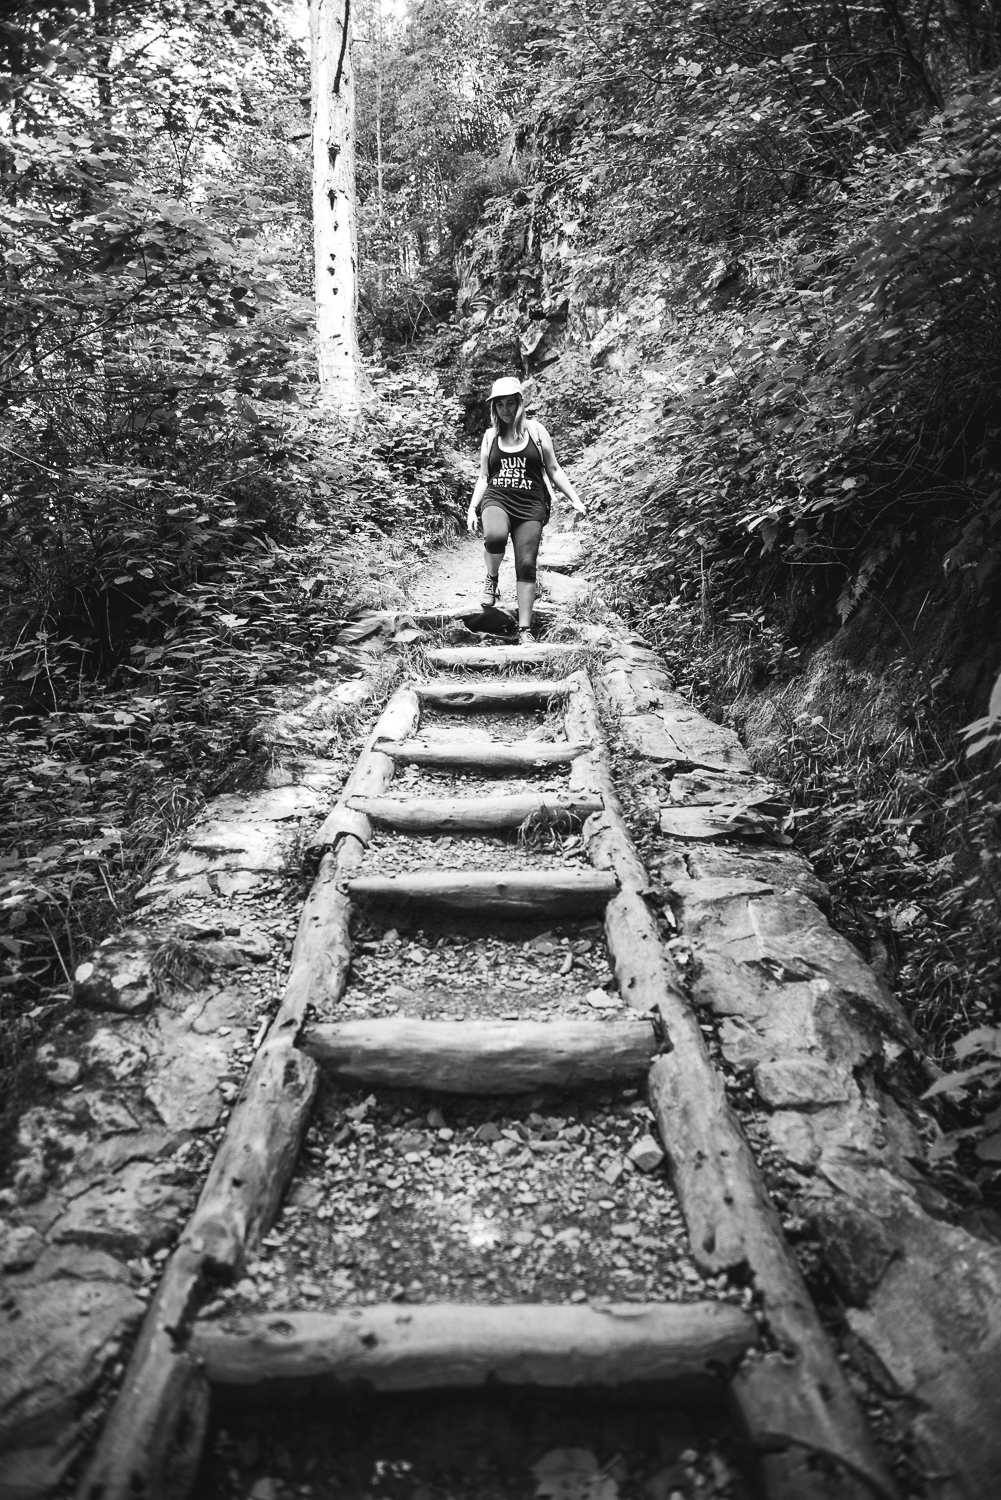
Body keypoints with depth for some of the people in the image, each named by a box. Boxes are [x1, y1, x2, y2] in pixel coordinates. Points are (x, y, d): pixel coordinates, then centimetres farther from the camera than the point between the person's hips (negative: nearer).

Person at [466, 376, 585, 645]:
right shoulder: (490, 435, 13)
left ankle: (525, 629, 0)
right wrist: (472, 508, 7)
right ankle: (492, 578, -4)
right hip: (496, 499, 1)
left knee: (526, 566, -7)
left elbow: (553, 470, 10)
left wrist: (575, 500, 3)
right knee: (495, 536, -35)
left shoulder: (535, 431, 7)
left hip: (530, 504, 0)